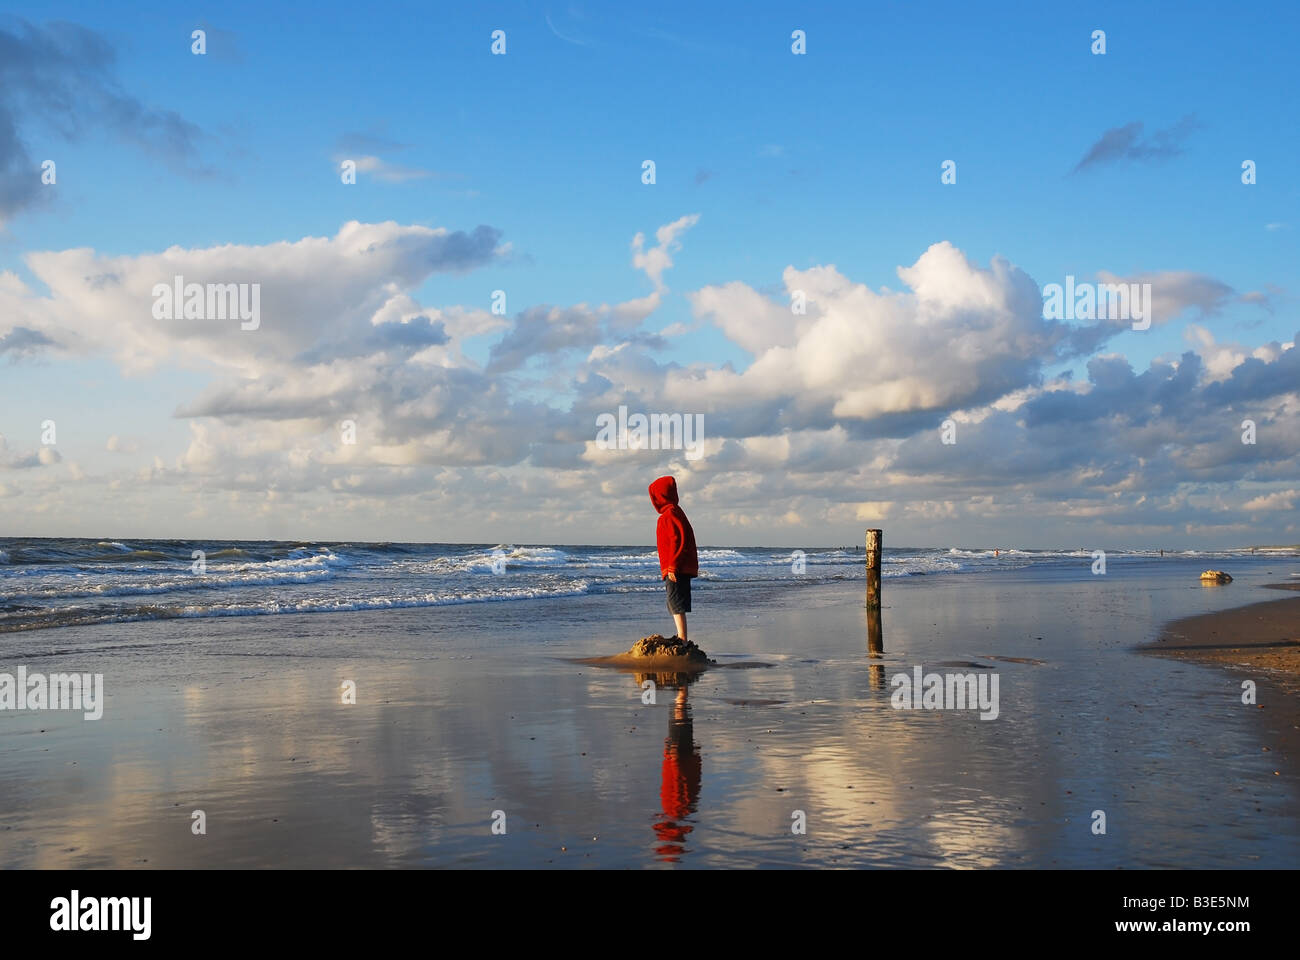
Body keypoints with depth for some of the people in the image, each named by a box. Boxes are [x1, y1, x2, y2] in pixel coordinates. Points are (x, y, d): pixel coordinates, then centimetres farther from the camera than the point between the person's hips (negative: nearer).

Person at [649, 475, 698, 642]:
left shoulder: (671, 513, -12)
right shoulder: (672, 512, 18)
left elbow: (678, 539, -20)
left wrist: (673, 566, -23)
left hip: (676, 569, -10)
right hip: (679, 570, 10)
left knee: (677, 605, -11)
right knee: (674, 605, 14)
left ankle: (682, 640, -13)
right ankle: (681, 639, 18)